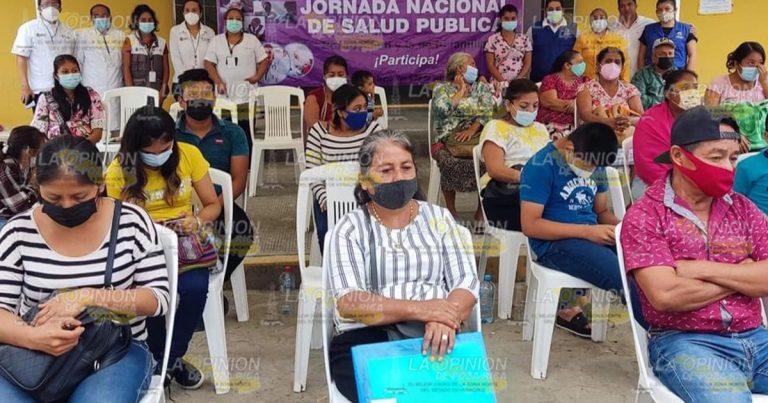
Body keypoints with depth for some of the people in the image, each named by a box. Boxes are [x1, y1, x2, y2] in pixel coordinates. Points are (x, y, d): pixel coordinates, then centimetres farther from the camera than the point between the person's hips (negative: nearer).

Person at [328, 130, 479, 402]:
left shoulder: (439, 218, 13)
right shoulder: (350, 229, 6)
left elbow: (467, 283, 4)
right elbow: (349, 302, -7)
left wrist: (445, 317, -19)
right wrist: (417, 309, -19)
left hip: (435, 336, 2)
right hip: (365, 340, -1)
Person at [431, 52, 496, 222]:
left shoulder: (482, 87, 18)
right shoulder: (442, 89, 12)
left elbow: (488, 111, 1)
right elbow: (443, 109, -10)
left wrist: (472, 129, -16)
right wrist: (461, 90, 1)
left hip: (477, 137, 2)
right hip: (449, 139, -1)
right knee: (450, 160, -35)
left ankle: (482, 209, -17)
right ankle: (450, 211, -20)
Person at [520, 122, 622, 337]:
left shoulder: (595, 165, 12)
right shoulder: (541, 166, -10)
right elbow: (530, 225, -14)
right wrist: (587, 231, -19)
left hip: (593, 236, 9)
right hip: (555, 242, -8)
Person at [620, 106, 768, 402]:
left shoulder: (741, 208, 11)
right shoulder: (644, 216, -5)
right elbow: (665, 296, -17)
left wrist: (702, 269, -10)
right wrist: (742, 277, -3)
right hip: (684, 343, -5)